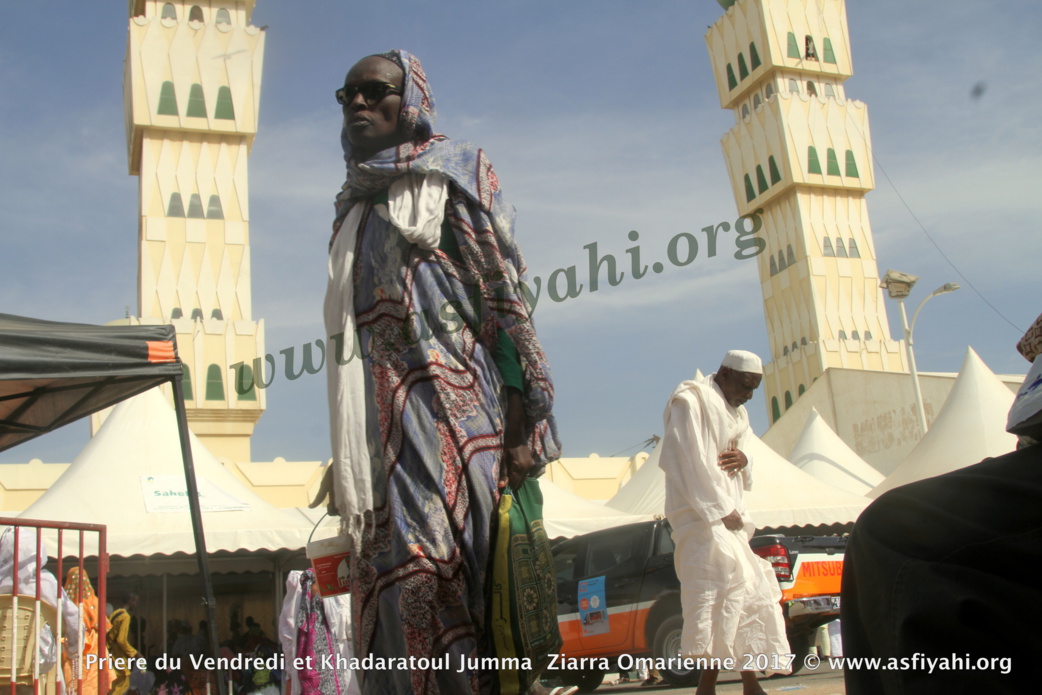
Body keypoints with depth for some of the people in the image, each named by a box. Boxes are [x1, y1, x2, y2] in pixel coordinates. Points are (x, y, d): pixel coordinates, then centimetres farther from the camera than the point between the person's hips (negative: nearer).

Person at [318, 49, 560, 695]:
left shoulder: (455, 173, 6)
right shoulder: (356, 208, 25)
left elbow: (505, 296, -4)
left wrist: (519, 423, -15)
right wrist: (347, 453, 17)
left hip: (450, 406, -6)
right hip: (383, 423, 6)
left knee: (431, 567, -14)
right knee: (393, 576, -1)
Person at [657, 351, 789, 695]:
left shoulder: (736, 414, 22)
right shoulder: (692, 401, -6)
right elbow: (690, 461, -15)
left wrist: (743, 461, 1)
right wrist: (721, 510, -17)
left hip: (728, 517, 9)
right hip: (701, 514, -9)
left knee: (750, 595, 8)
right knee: (725, 586, -22)